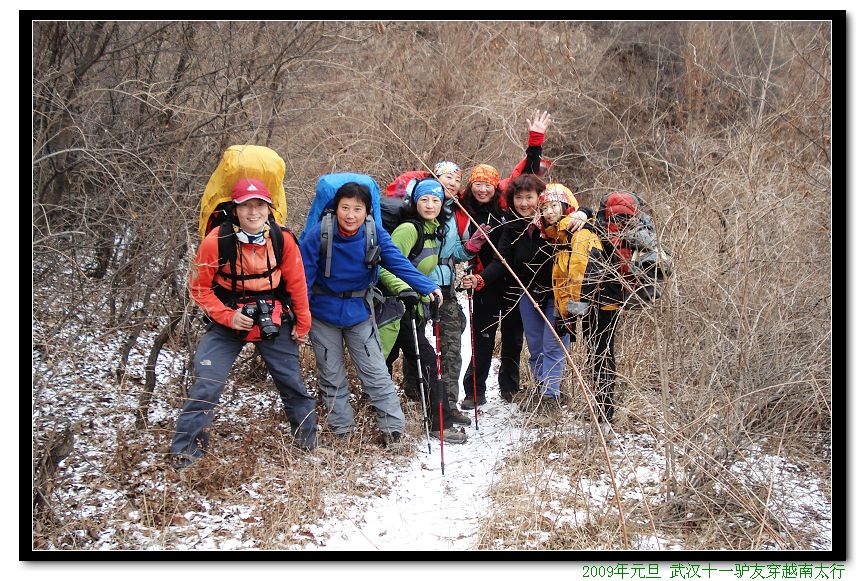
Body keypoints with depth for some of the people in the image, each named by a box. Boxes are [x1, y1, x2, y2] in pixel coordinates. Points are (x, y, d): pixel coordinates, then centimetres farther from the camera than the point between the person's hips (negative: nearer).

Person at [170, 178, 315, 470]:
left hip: (273, 321, 2)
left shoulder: (283, 239, -11)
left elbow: (296, 284, 2)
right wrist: (228, 316, -17)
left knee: (292, 381, 9)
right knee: (206, 383, -13)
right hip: (227, 322, -2)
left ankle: (309, 440, 32)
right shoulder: (216, 242, -18)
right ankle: (186, 451, -1)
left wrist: (302, 325, 10)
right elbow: (199, 287, -8)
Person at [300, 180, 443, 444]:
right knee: (331, 377, 11)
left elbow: (399, 263, -20)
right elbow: (304, 276, -14)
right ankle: (341, 428, 24)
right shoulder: (318, 235, -18)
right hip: (323, 315, 0)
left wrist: (427, 287, -34)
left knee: (376, 373, 2)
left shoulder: (376, 235, -14)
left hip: (359, 313, 0)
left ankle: (393, 426, 11)